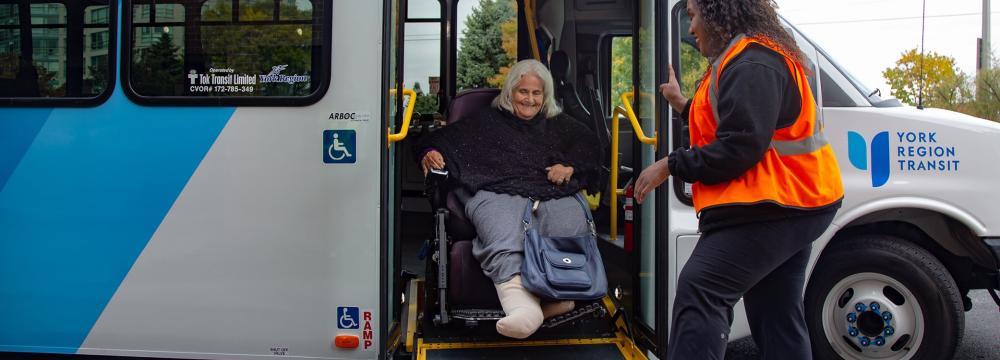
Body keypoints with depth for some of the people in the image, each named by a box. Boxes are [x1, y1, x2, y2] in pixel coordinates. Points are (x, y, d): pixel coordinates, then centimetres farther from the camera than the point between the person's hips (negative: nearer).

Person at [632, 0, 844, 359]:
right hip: (791, 204, 11)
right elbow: (734, 128, 27)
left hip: (772, 207, -11)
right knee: (777, 317, 14)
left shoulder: (751, 66, -17)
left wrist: (670, 165, -16)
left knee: (699, 291, -18)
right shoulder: (754, 59, 19)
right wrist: (684, 105, 26)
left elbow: (740, 147, -24)